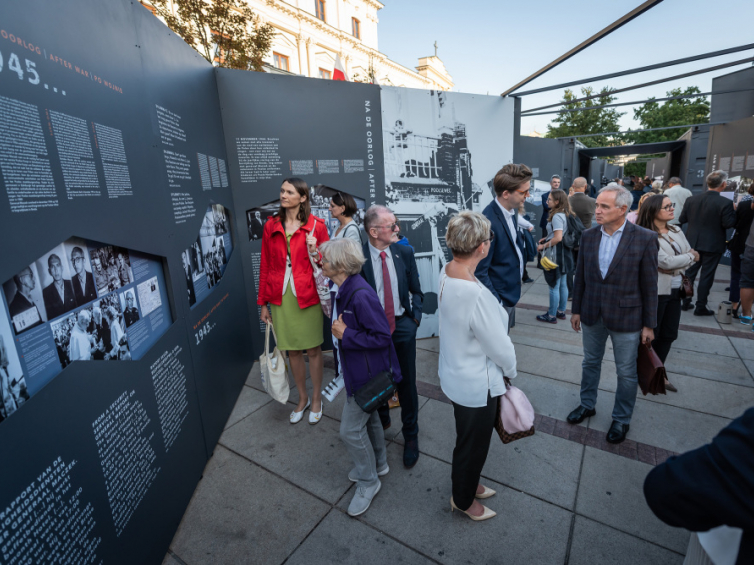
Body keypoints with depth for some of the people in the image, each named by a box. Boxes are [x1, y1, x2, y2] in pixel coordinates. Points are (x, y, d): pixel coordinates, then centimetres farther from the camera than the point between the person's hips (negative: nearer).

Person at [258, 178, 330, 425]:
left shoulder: (316, 226, -3)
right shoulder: (271, 226, 5)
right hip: (281, 297, 3)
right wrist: (263, 303, 8)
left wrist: (314, 252, -18)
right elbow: (265, 266, 7)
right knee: (292, 350, 13)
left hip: (308, 295, -2)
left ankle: (316, 399, 30)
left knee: (313, 349, 8)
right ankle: (302, 398, 34)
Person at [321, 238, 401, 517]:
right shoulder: (341, 289, -1)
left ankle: (368, 481, 28)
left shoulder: (361, 295, -30)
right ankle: (378, 463, 49)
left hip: (367, 373, -9)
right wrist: (339, 331, -1)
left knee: (351, 429, 3)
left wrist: (345, 335, -25)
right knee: (368, 417, 26)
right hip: (355, 368, 9)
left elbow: (382, 336, -27)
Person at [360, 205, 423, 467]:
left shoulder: (404, 252, -4)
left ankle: (410, 435, 34)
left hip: (402, 325, 2)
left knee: (406, 383, 12)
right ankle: (381, 419, 49)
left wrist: (415, 315, -5)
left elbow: (415, 290, 7)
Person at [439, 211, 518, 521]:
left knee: (468, 437, 31)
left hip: (455, 375, 8)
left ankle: (467, 483, 56)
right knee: (473, 443, 20)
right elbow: (500, 347, -23)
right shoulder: (476, 295, -36)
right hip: (477, 385, -8)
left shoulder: (446, 272, -10)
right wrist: (511, 370, -4)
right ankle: (464, 499, 47)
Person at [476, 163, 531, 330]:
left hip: (511, 293, 8)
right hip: (498, 298, -8)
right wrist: (496, 303, -19)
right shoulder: (488, 222, -28)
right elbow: (480, 272, -24)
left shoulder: (511, 212, 0)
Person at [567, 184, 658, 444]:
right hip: (592, 315, 4)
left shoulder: (645, 239, -13)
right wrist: (576, 310, 6)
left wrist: (649, 324, -6)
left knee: (626, 373, 12)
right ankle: (587, 405, 41)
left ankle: (621, 419, 33)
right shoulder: (588, 235, -2)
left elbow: (649, 285, -9)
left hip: (625, 317, -3)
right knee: (590, 363, 20)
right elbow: (580, 276, 4)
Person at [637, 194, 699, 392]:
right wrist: (690, 256, -3)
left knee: (669, 335, 14)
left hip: (675, 290, 7)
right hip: (655, 292, -7)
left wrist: (675, 266, -10)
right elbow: (665, 261, -20)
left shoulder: (676, 230, 9)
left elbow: (691, 256, 8)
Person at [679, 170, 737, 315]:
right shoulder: (725, 203, -16)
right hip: (713, 245, -4)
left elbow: (682, 219, 0)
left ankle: (685, 302, 22)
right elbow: (729, 224, -15)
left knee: (690, 272, 15)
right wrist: (733, 211, 0)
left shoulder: (692, 199, -4)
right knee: (706, 276, 5)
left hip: (693, 242, 4)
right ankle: (700, 307, 12)